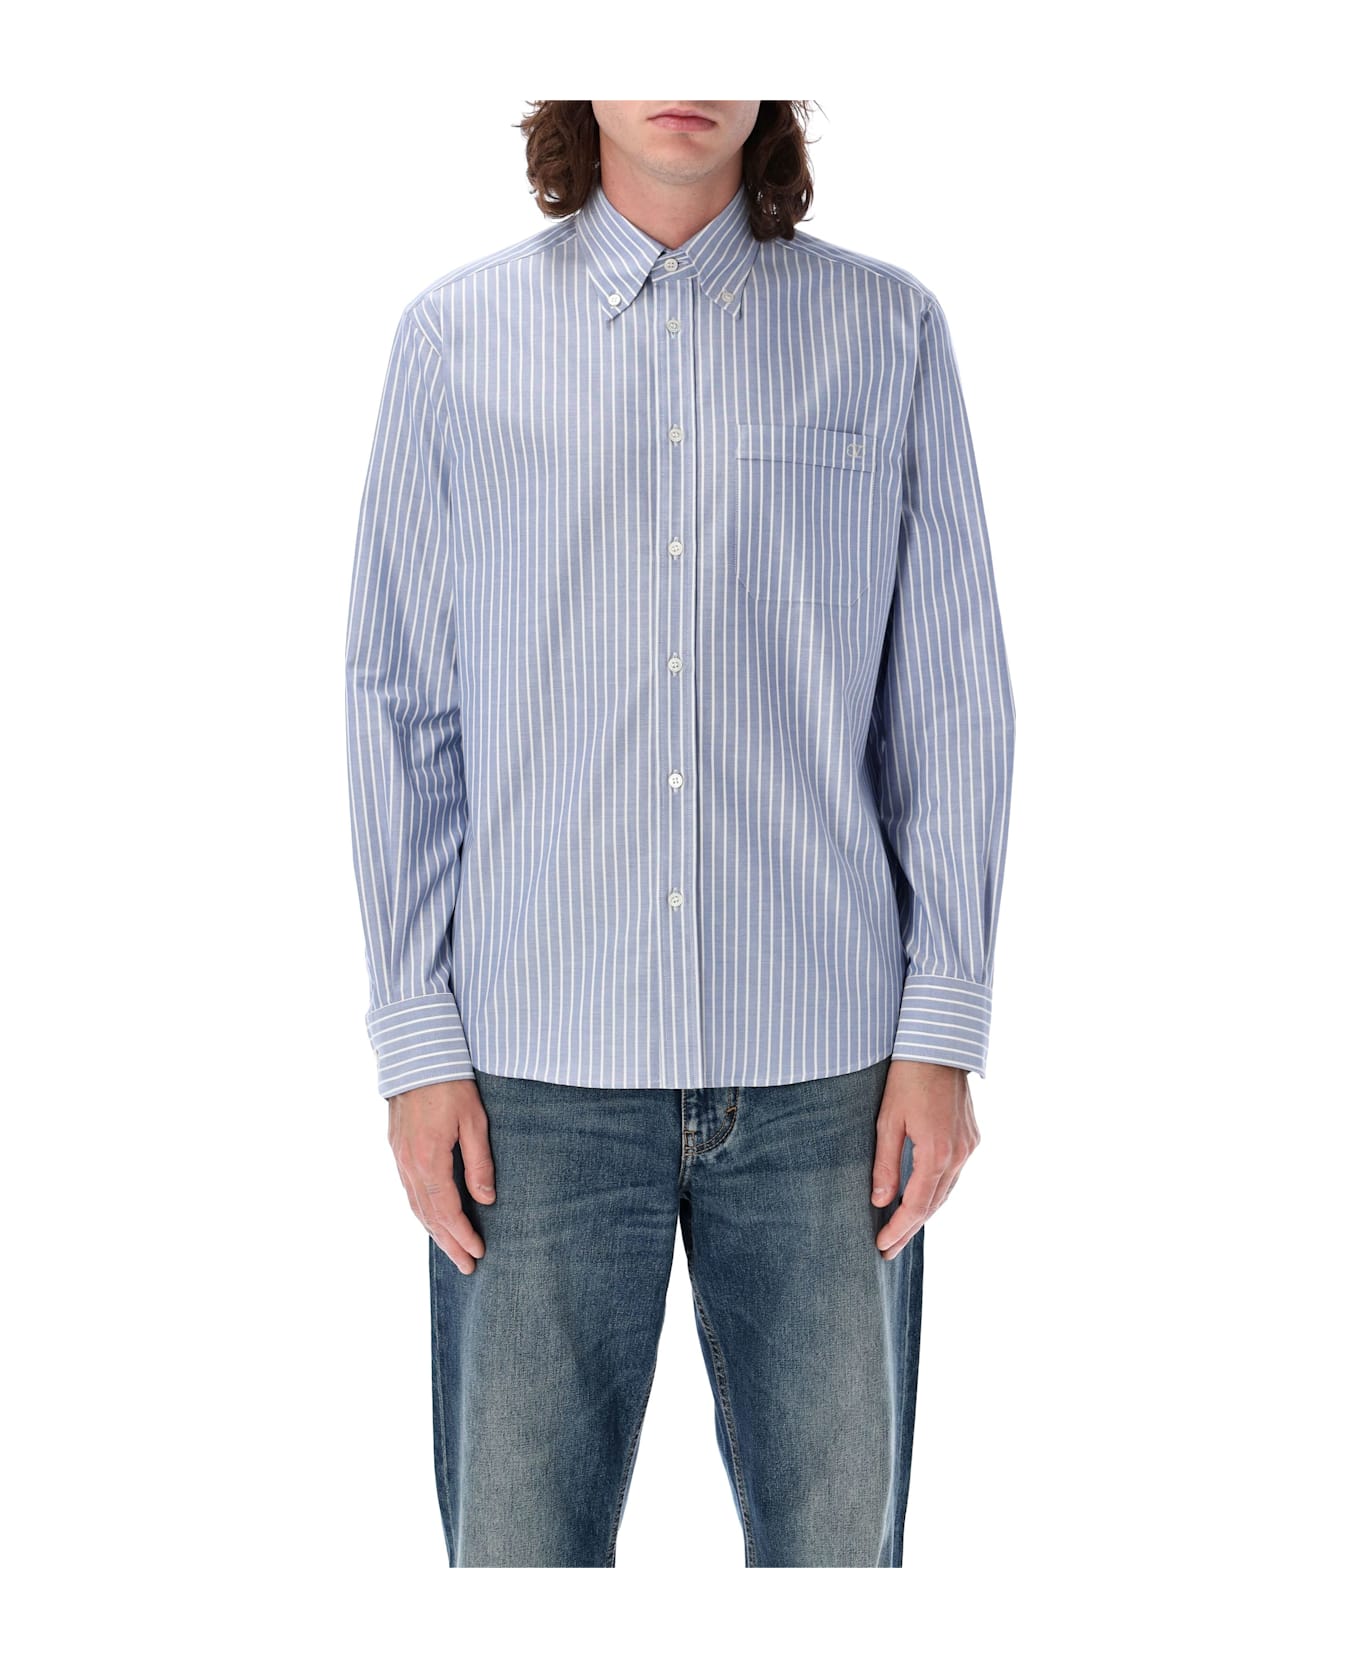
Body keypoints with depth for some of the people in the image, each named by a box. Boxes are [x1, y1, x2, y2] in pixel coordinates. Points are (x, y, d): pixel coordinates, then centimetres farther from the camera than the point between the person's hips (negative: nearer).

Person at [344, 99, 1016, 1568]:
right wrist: (415, 1041, 0)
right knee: (518, 1539, 5)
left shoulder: (890, 333, 6)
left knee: (836, 1537, 8)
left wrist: (945, 1030, 0)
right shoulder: (454, 339, 6)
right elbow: (399, 708, 6)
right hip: (539, 1065, 0)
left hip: (823, 1065, 1)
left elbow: (953, 702, 6)